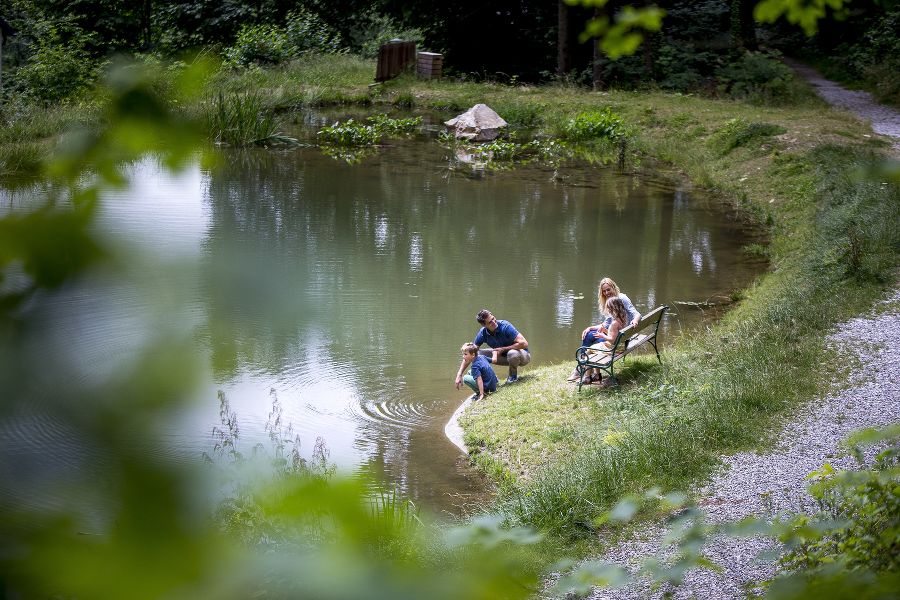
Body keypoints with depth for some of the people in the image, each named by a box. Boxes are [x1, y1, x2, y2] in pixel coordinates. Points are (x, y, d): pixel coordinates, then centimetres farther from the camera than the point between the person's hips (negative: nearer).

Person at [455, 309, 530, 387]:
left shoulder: (505, 326, -28)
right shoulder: (483, 333, -13)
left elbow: (524, 344, -33)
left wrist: (503, 349, -28)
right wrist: (459, 374, -17)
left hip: (523, 354, -5)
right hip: (505, 355, 5)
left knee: (512, 353, -39)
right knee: (477, 354, -10)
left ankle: (513, 376, -8)